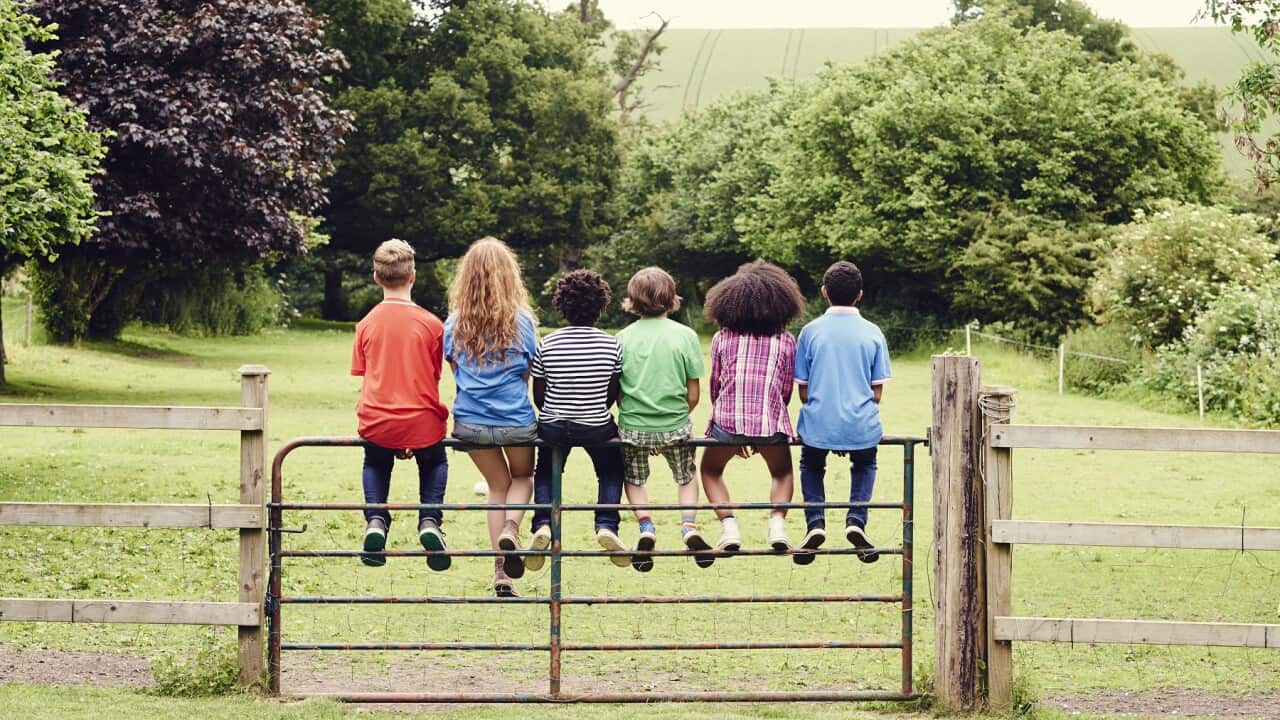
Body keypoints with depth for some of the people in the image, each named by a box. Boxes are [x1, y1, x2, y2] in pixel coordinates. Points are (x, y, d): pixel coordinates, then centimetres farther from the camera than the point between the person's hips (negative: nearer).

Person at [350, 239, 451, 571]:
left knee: (375, 465, 32)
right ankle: (429, 521, 7)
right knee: (435, 463, 30)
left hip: (377, 424, 1)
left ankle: (375, 519, 7)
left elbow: (364, 383, 5)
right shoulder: (431, 324, -4)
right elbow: (433, 381, 2)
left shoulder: (366, 324, 1)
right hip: (421, 424, -1)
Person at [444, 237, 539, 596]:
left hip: (471, 422, 2)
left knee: (497, 486, 24)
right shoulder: (521, 321, -8)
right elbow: (530, 374, 2)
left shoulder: (455, 324, -3)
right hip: (516, 422, -2)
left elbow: (454, 372, 8)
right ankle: (511, 529, -3)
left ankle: (501, 573, 19)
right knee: (522, 476, 28)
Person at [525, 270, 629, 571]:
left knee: (545, 472, 26)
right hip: (598, 428, 0)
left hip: (553, 427, 0)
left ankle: (543, 523, 4)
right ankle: (606, 525, 6)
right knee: (611, 471, 26)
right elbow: (614, 393, 1)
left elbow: (538, 395, 0)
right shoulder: (612, 345, -9)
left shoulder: (546, 345, -9)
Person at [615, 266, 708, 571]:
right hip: (675, 426, 0)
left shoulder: (623, 337, -5)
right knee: (686, 478, 25)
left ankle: (646, 527, 3)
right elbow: (693, 393, -4)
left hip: (632, 428, 0)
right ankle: (689, 527, 4)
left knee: (634, 479, 26)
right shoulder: (685, 335, -6)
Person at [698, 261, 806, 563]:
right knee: (783, 473, 30)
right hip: (771, 424, 1)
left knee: (711, 470, 27)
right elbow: (786, 391, 11)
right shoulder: (786, 341, 6)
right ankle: (777, 522, 6)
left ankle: (728, 525, 6)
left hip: (728, 421, -1)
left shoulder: (722, 338, 5)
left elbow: (714, 387, 13)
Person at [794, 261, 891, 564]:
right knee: (865, 465, 31)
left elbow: (803, 389, 2)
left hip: (819, 425, 0)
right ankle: (856, 520, 8)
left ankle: (815, 521, 9)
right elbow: (877, 391, 3)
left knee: (811, 466, 30)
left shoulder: (811, 331, -2)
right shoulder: (873, 334, 0)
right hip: (862, 426, 1)